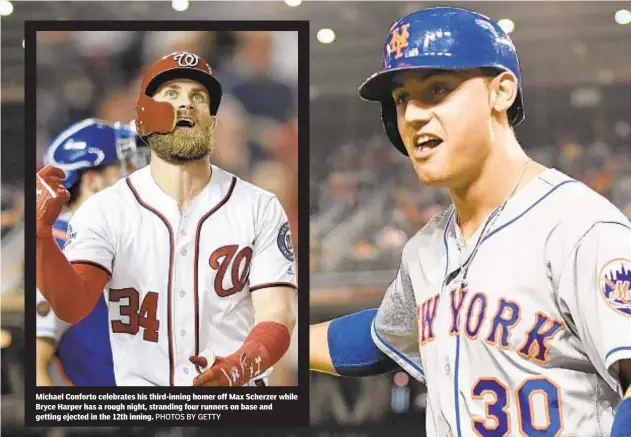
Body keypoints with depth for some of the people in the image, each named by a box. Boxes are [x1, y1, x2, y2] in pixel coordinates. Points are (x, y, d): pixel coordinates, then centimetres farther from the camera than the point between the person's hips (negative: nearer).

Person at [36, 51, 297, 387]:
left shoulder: (260, 209, 4)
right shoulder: (104, 209, 3)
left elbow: (277, 318, -4)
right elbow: (72, 306, -10)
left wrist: (236, 369, -23)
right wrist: (40, 233, -27)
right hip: (139, 386, 0)